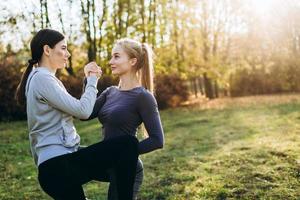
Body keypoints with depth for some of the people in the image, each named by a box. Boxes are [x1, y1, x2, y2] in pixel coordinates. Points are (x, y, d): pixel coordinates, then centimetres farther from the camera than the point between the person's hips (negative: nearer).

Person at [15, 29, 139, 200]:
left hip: (56, 166, 11)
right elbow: (83, 110, -17)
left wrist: (90, 80, 13)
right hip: (59, 166, -11)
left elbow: (75, 110, 18)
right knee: (128, 144, -19)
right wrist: (92, 81, 0)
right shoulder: (42, 78, -11)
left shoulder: (42, 78, 21)